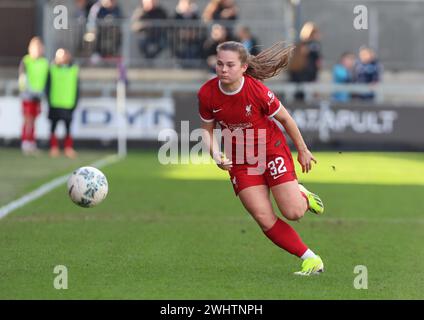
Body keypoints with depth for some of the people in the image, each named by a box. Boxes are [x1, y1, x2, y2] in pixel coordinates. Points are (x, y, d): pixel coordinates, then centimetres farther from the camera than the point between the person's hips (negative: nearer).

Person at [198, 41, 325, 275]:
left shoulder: (257, 91, -23)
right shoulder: (206, 94, -14)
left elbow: (284, 118, -8)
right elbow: (207, 129, 2)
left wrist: (303, 150, 3)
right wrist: (215, 154, -18)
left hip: (271, 149, -3)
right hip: (239, 160, 3)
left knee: (293, 212, -12)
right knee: (265, 220, -9)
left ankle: (302, 196, 27)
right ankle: (311, 259, 4)